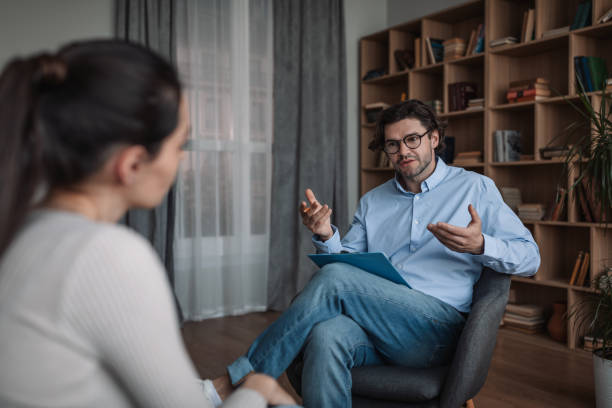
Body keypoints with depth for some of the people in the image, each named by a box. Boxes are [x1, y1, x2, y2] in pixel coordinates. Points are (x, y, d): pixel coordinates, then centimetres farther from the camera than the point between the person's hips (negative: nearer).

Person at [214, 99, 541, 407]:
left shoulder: (474, 188, 11)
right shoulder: (372, 202, 22)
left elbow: (529, 258, 7)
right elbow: (347, 261, 17)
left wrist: (480, 245, -14)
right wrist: (326, 236, -4)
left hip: (437, 327, -3)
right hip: (376, 322, 3)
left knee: (334, 278, -26)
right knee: (326, 335, -34)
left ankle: (238, 378, -17)